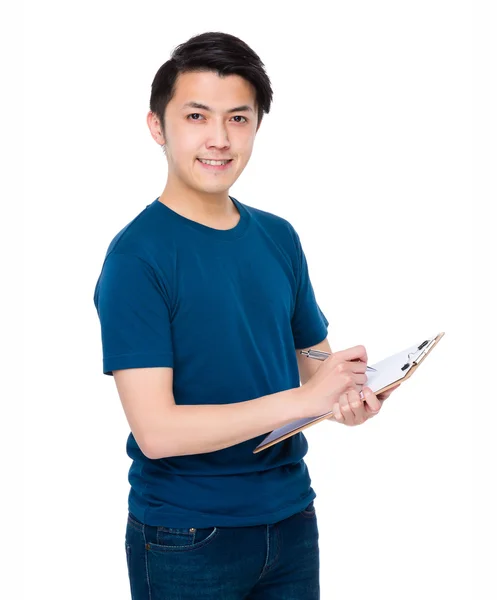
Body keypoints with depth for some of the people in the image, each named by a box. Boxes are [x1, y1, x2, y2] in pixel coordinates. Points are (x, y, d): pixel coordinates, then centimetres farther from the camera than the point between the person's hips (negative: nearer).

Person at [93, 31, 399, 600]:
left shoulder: (279, 237, 4)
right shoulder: (136, 255, -15)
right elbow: (156, 431, -21)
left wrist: (347, 395, -9)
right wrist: (303, 399, -24)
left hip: (289, 519, 6)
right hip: (186, 540, -5)